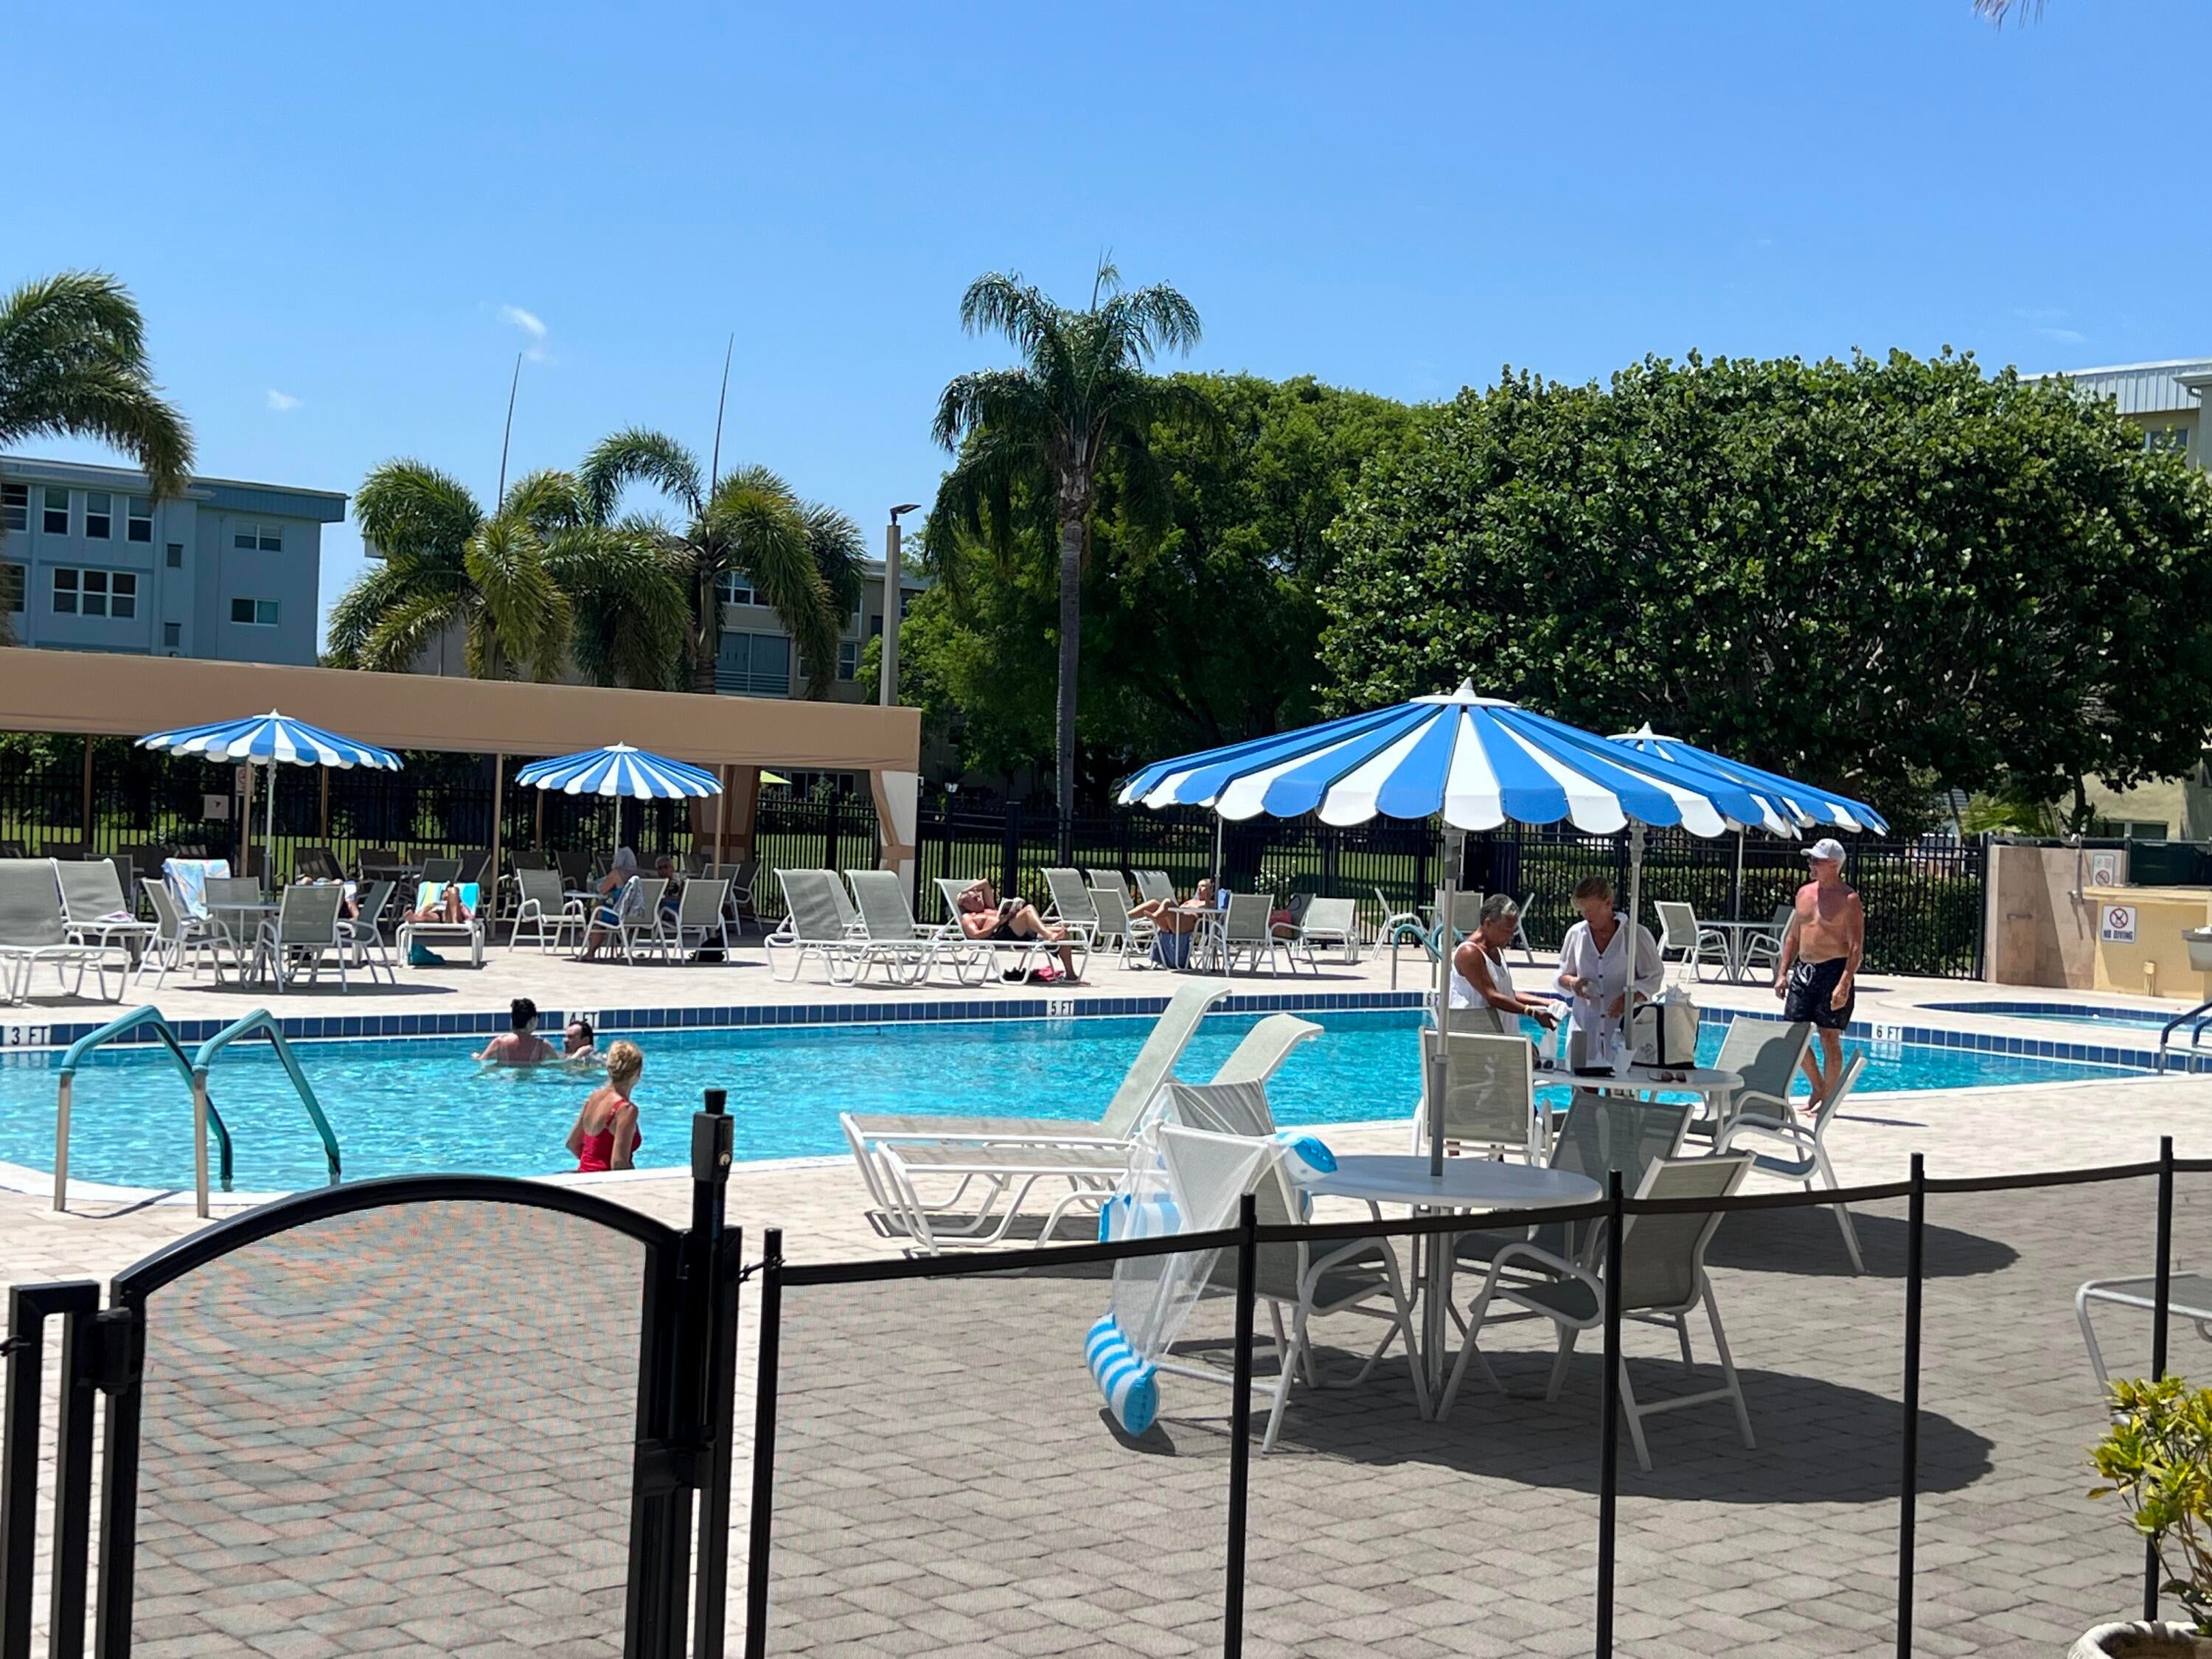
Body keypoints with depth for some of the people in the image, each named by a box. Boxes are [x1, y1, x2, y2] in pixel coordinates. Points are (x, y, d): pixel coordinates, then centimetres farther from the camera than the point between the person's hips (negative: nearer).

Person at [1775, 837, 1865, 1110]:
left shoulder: (1848, 900, -8)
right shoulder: (1804, 893, 12)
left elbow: (1856, 947, -12)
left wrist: (1844, 985, -21)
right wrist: (1783, 972, 12)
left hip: (1833, 970, -7)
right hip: (1803, 969, 7)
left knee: (1829, 1037, -2)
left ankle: (1828, 1100, 6)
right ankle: (1818, 1087, 25)